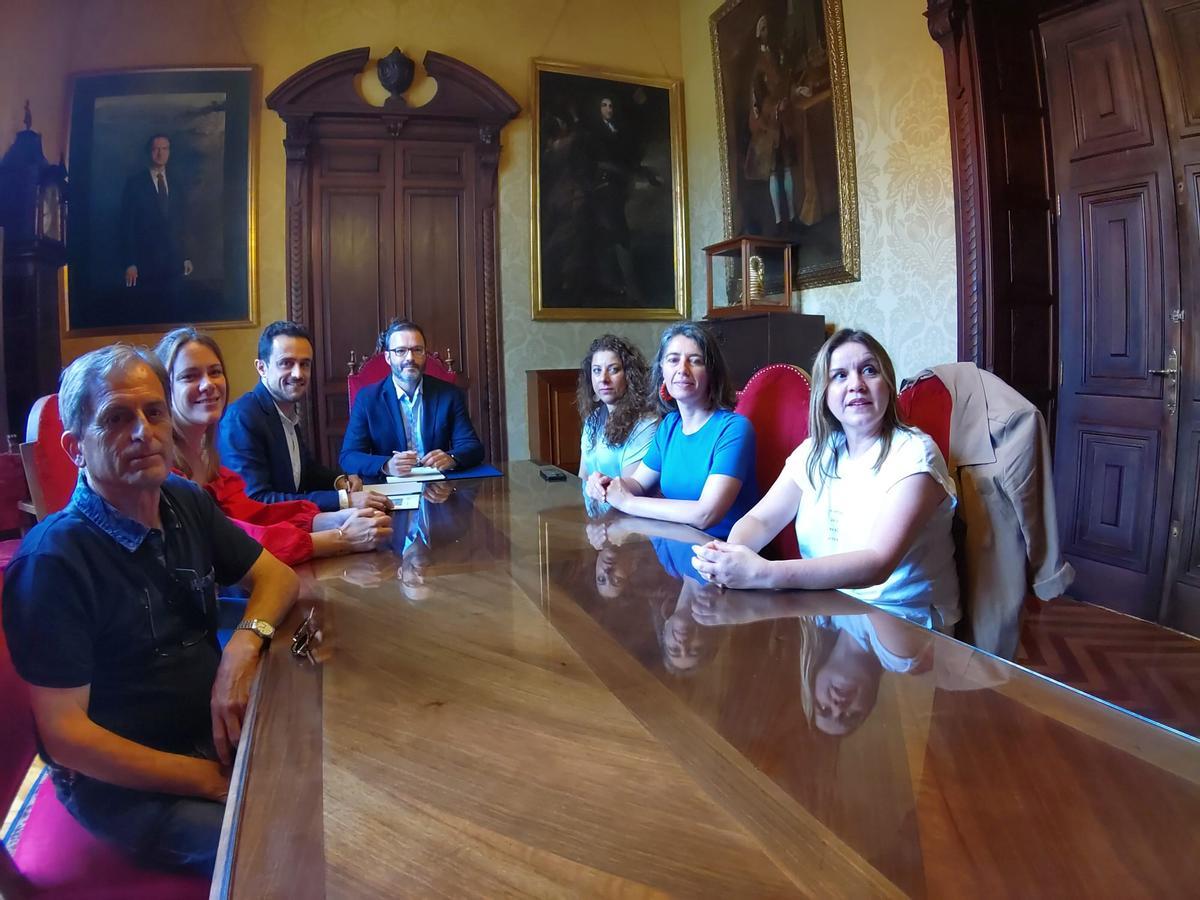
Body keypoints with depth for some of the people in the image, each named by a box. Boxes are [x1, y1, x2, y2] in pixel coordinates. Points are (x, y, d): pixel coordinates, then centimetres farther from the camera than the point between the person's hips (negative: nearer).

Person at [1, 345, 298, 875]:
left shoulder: (185, 502, 1)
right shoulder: (53, 559, -19)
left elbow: (275, 574, 10)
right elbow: (63, 735, -19)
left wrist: (246, 642, -13)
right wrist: (211, 780, -19)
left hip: (215, 732, 7)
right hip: (121, 781, -6)